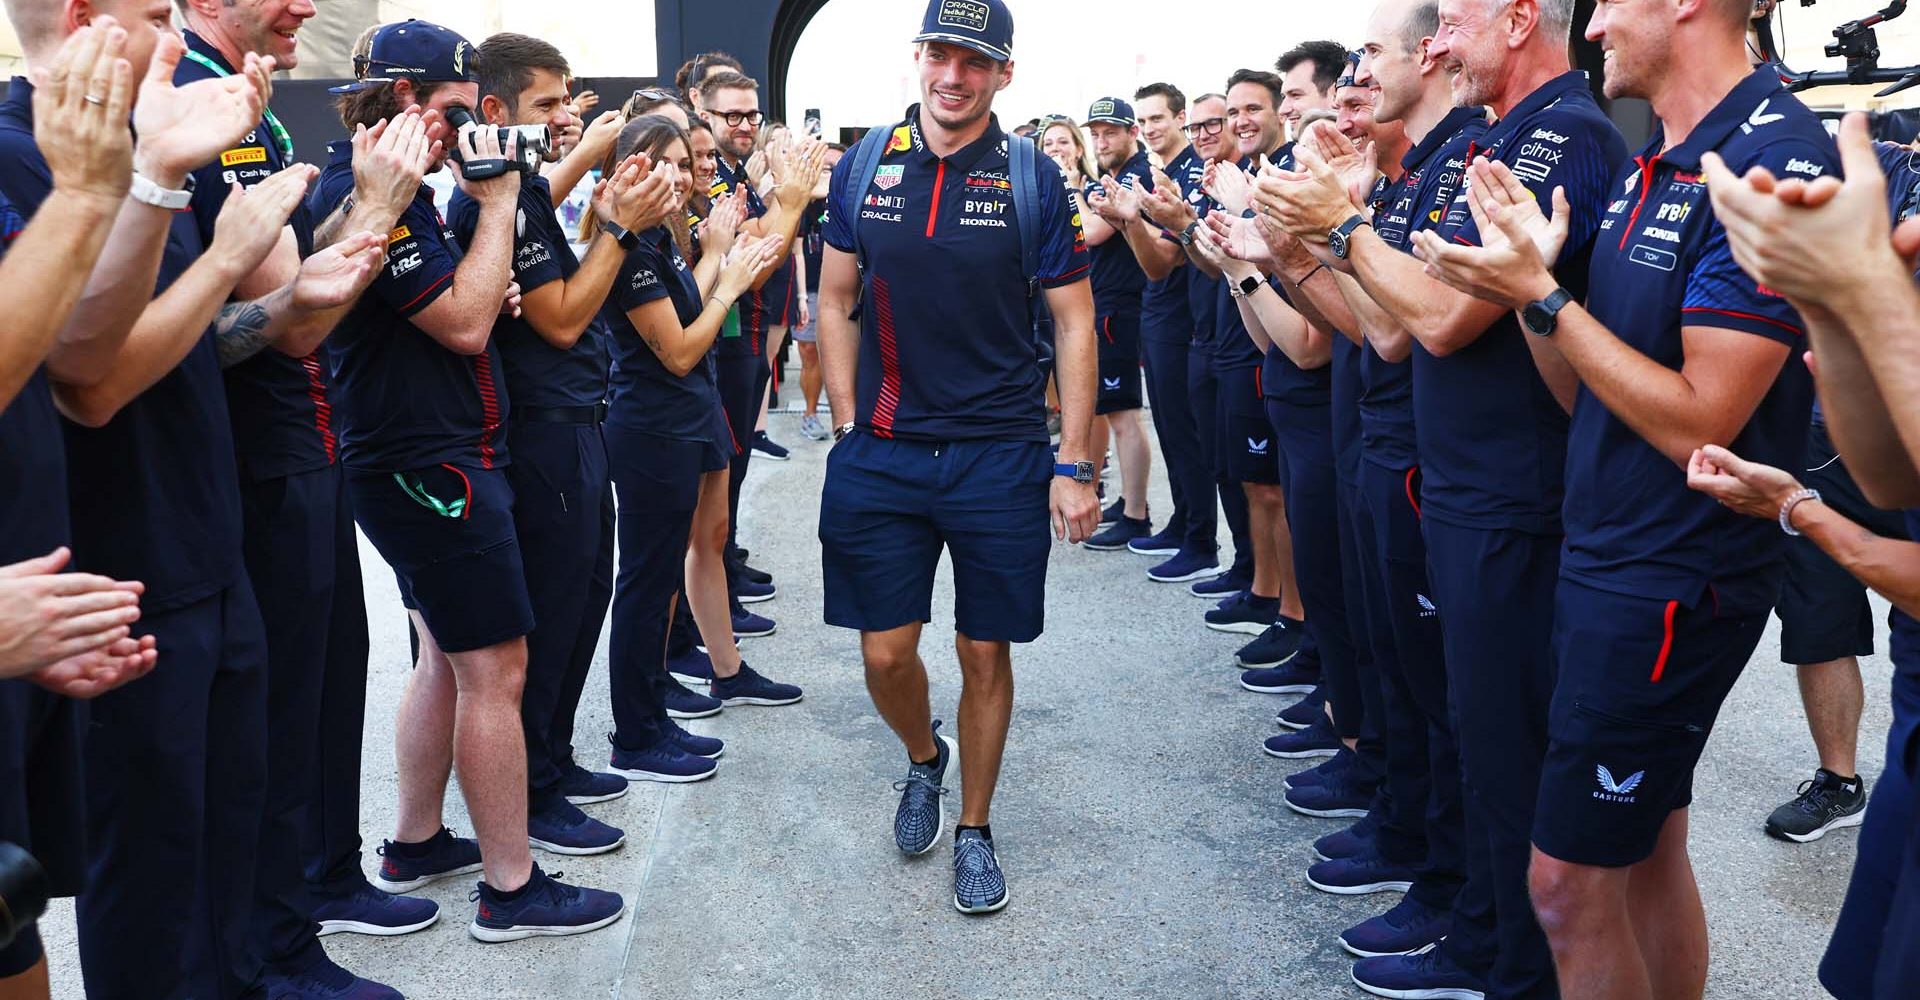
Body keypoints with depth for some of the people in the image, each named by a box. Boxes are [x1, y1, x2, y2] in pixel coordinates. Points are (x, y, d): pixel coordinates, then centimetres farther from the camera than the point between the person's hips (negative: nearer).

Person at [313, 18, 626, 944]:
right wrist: (495, 204, -15)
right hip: (432, 466, -11)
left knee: (447, 656, 18)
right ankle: (511, 889, 3)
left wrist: (490, 292, 4)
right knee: (497, 669, -6)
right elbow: (463, 324, -22)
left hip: (421, 458, 11)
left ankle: (416, 844, 30)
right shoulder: (364, 194, -18)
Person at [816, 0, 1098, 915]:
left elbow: (1074, 325, -3)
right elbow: (835, 303, 9)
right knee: (885, 652, 5)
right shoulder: (863, 167, 2)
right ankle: (923, 759, 38)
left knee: (986, 653, 6)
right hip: (883, 451, 2)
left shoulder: (1032, 179, -5)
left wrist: (1074, 466, -7)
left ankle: (974, 831, 26)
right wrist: (849, 430, 2)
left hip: (999, 453, -1)